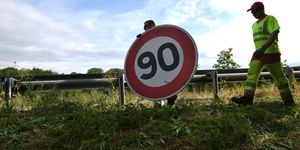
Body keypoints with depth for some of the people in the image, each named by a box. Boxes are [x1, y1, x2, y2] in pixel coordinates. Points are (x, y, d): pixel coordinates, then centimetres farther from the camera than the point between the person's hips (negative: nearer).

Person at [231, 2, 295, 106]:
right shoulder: (254, 25, 19)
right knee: (251, 74, -7)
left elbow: (274, 34, -17)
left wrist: (264, 48, -28)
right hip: (258, 54, 7)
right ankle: (247, 98, -13)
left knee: (279, 77, -1)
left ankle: (288, 100, 12)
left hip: (270, 52, -7)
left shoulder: (270, 19, -4)